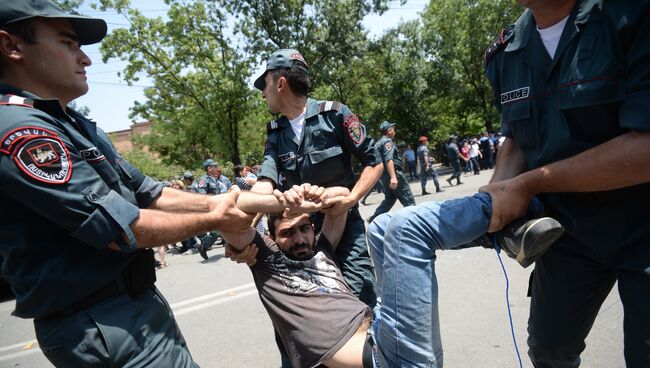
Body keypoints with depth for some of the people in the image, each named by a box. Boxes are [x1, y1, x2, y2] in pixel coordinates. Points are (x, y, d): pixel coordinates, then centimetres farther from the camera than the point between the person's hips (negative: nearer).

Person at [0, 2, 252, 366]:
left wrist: (213, 201, -3)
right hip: (102, 324, -9)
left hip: (137, 301, 9)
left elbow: (148, 192, 9)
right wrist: (213, 220, -13)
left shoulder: (77, 126, 11)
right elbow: (120, 227, -24)